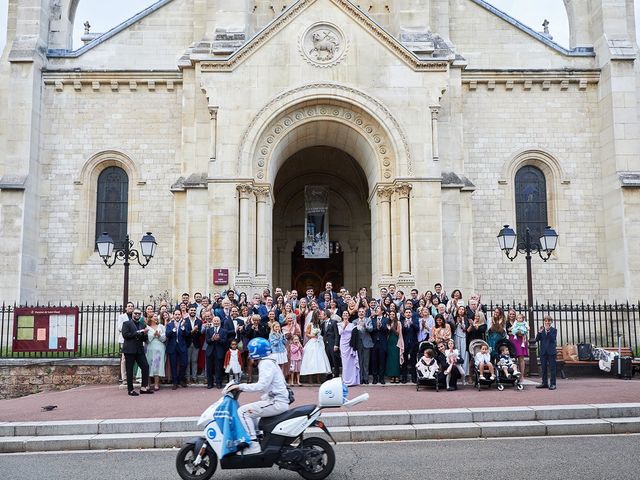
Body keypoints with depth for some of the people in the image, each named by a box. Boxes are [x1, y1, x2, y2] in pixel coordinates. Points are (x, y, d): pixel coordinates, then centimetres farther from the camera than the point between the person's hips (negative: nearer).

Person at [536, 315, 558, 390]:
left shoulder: (554, 330, 1)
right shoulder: (541, 330, 10)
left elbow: (553, 339, -14)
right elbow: (537, 339, 1)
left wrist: (548, 331, -22)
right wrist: (540, 332, -13)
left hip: (551, 351, -4)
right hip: (543, 351, 4)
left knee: (552, 368, -2)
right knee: (543, 368, 9)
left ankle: (553, 384, 1)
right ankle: (544, 383, 17)